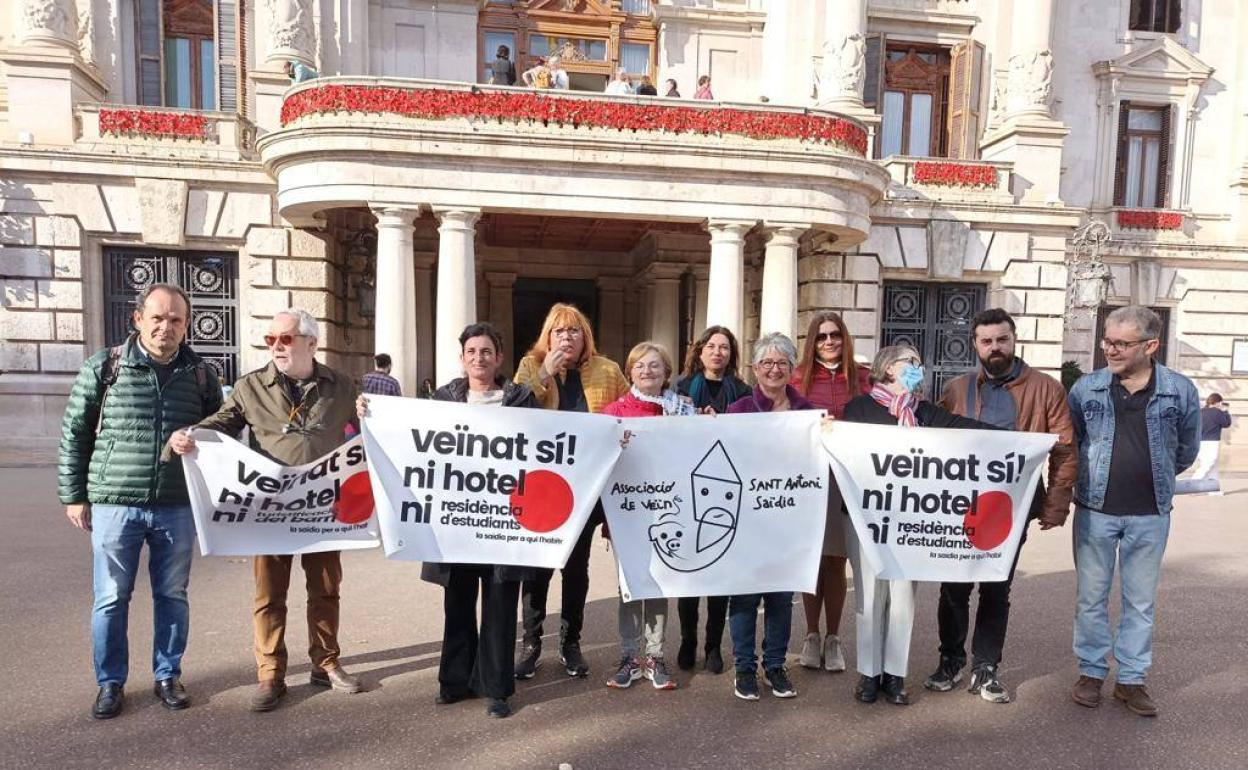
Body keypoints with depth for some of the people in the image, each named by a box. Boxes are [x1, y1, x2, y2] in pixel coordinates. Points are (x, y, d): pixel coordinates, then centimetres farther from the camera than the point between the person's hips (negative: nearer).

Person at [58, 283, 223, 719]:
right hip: (114, 504, -1)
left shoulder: (201, 375, 3)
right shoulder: (103, 368, -2)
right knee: (111, 598, 8)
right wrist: (73, 495, 2)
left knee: (172, 596, 11)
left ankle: (168, 676, 27)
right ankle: (110, 683, 25)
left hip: (178, 507, 2)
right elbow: (74, 434, 3)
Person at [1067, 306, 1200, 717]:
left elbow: (1186, 451, 11)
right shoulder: (1086, 387, -4)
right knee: (1091, 597, 9)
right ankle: (1091, 672, 23)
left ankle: (1131, 679, 24)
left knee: (1140, 601, 11)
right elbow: (1069, 443, 9)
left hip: (1150, 515, 0)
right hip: (1095, 510, 0)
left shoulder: (1180, 390, -4)